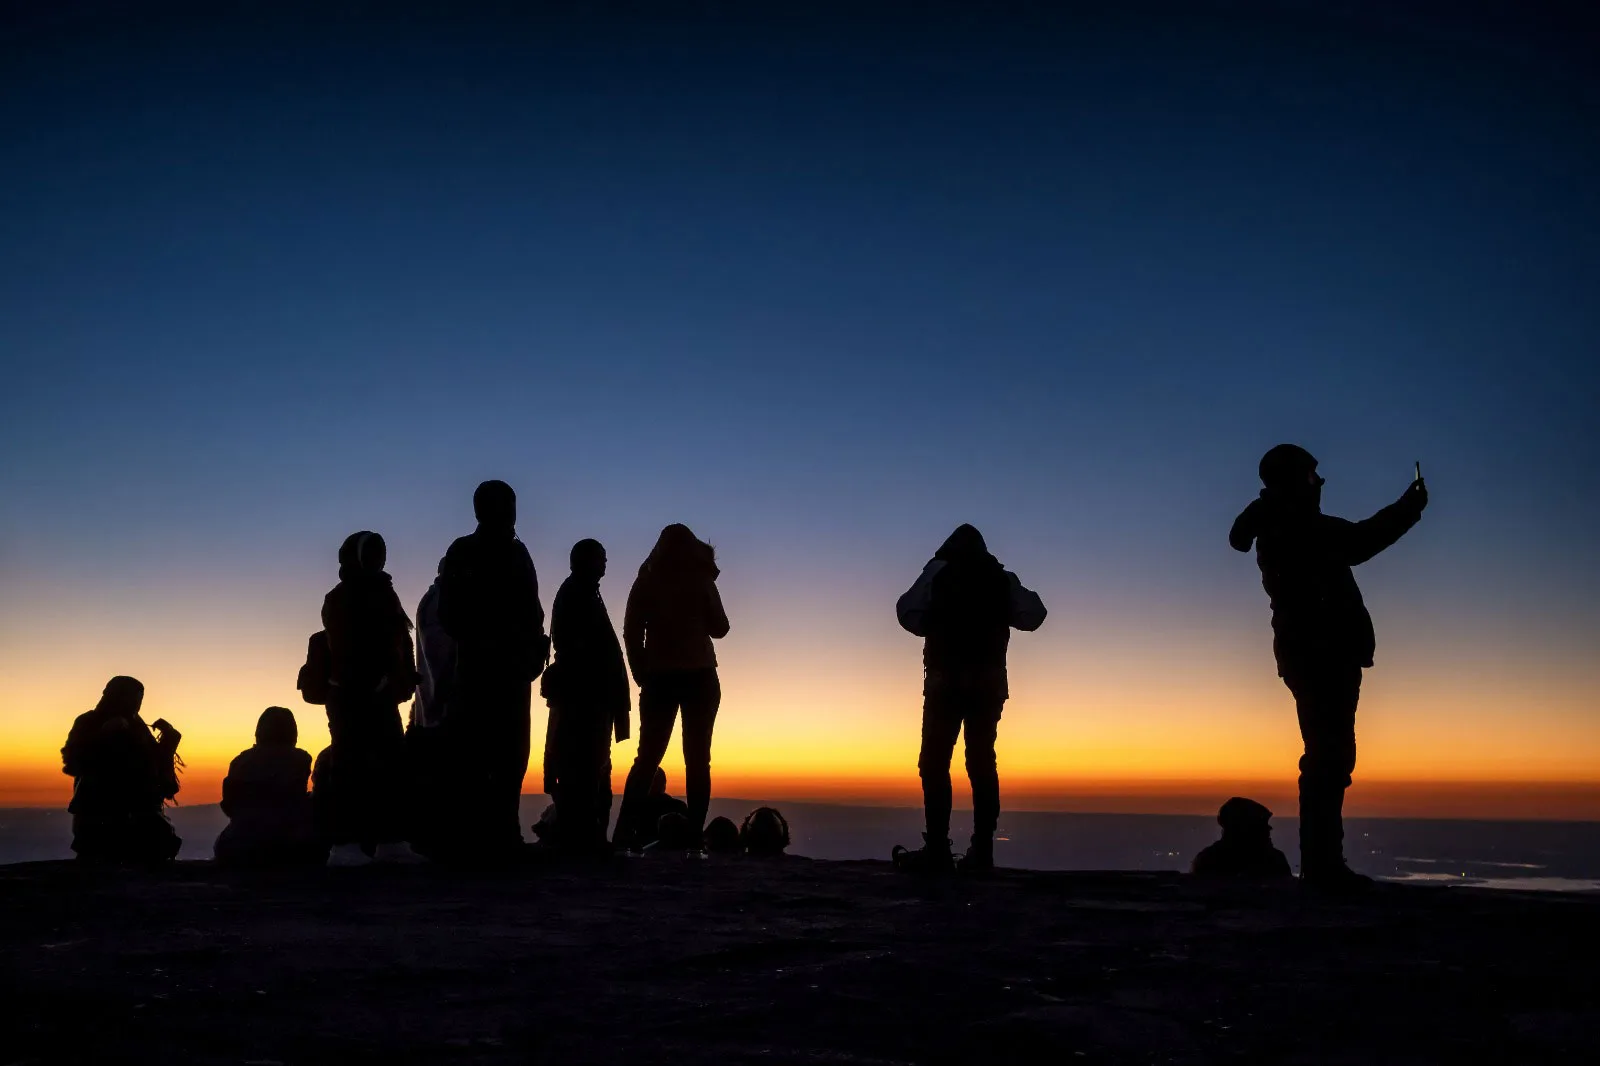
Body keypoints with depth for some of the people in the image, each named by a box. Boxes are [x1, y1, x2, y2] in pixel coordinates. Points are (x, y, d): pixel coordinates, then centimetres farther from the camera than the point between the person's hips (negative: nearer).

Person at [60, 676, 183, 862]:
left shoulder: (134, 726, 17)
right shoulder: (88, 724, 4)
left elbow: (157, 764, 19)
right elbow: (74, 761, -12)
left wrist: (168, 737, 4)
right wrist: (104, 735, -19)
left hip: (134, 814, 5)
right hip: (97, 815, -4)